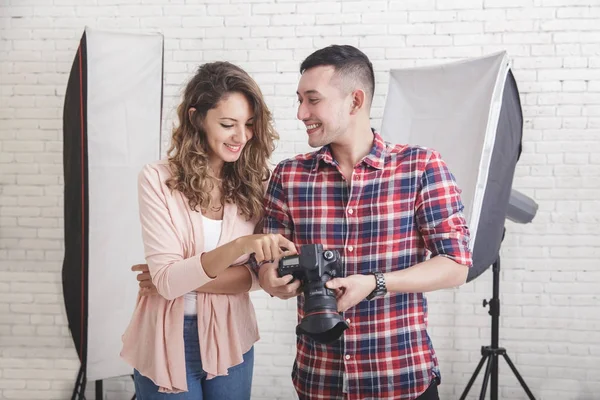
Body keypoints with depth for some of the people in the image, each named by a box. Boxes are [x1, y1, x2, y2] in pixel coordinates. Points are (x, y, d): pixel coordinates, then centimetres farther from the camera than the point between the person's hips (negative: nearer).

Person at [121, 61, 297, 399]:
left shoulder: (254, 181, -5)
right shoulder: (158, 179, -14)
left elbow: (257, 275, -7)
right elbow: (166, 281, -20)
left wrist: (182, 279, -19)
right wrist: (239, 245, -34)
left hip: (230, 340, 3)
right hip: (169, 343, -2)